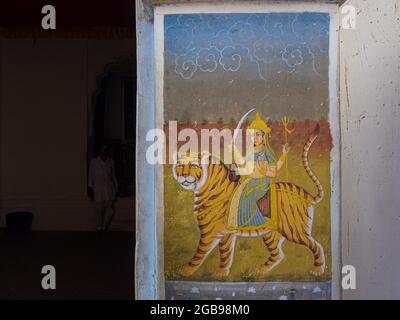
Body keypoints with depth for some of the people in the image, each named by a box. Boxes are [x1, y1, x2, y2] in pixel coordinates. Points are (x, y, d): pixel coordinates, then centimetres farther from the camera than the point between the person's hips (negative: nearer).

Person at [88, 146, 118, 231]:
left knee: (110, 210, -2)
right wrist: (90, 188, 0)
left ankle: (105, 226, 22)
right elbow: (91, 176, 2)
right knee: (99, 210, 2)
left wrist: (116, 188, 14)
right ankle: (99, 227, 22)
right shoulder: (94, 162, -1)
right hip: (98, 190, -2)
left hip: (109, 189, 2)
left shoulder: (110, 162, 6)